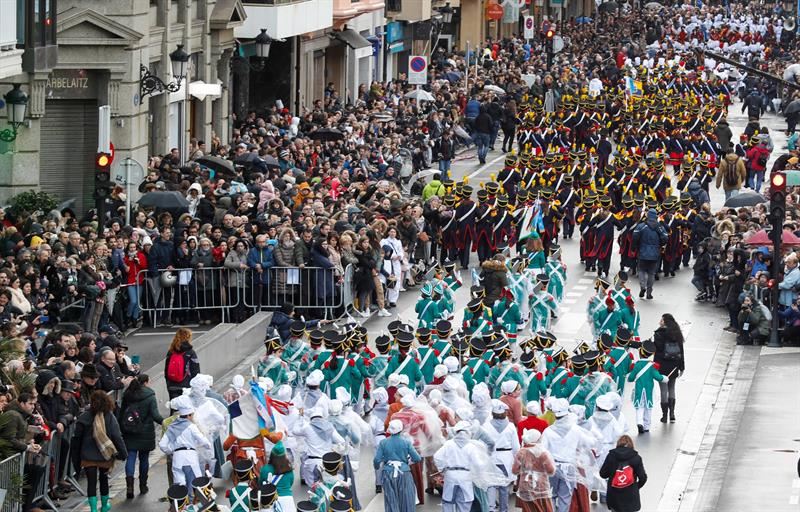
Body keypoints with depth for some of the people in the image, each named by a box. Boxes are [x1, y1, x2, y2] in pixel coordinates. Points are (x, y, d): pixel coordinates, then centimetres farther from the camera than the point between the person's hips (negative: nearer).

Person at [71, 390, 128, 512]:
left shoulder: (84, 418, -8)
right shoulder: (109, 417, -9)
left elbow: (77, 438, -3)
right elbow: (117, 437, -11)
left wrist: (76, 457, 6)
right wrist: (123, 453, -3)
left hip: (88, 456, -1)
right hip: (105, 456, 1)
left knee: (91, 482, 1)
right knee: (103, 479, 21)